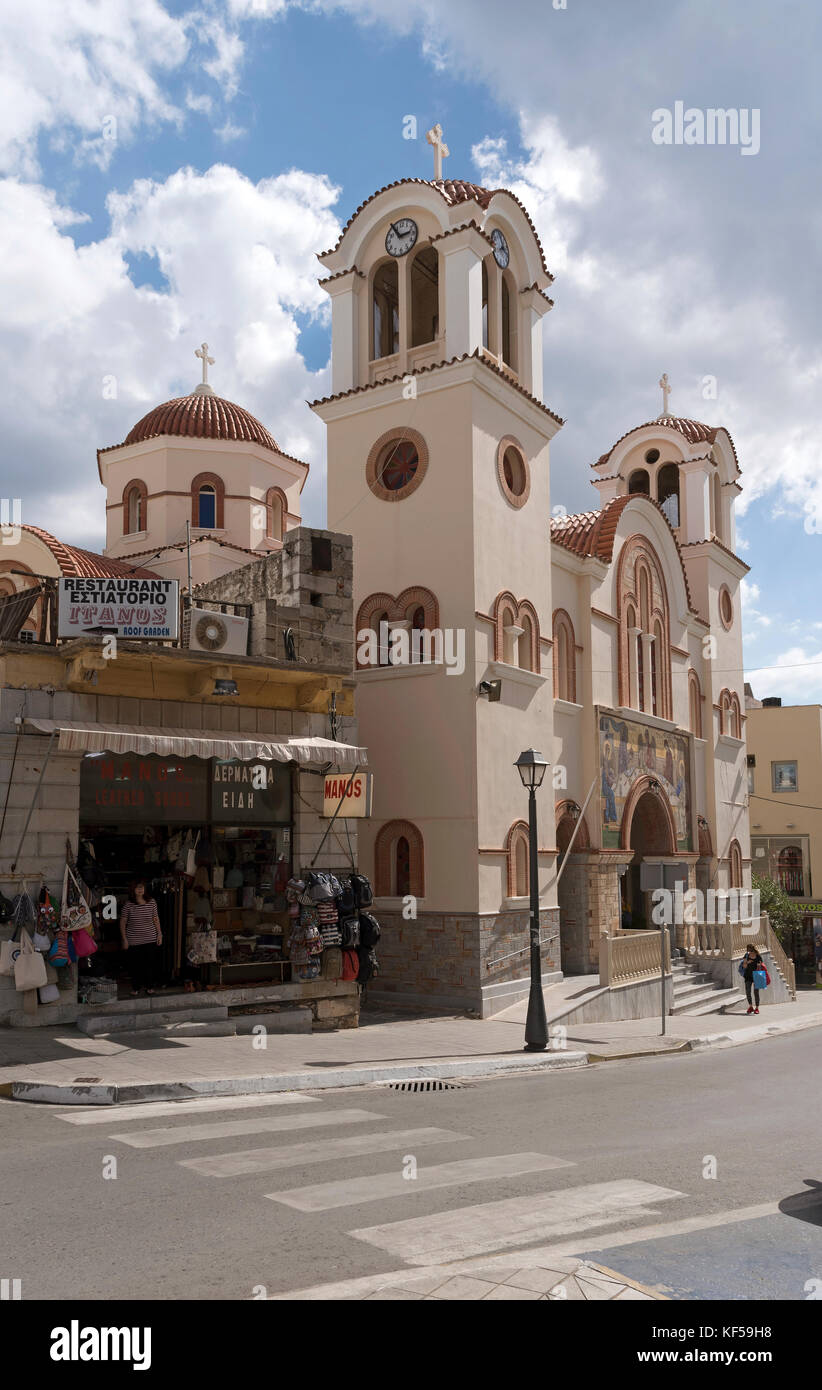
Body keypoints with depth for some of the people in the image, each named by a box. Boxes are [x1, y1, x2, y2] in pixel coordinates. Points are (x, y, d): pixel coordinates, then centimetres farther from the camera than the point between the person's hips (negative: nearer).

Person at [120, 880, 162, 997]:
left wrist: (159, 934, 5)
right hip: (134, 941, -1)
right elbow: (122, 923, -1)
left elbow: (156, 920, 7)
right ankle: (135, 987, 22)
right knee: (135, 965, 5)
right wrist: (124, 939, -4)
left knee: (151, 964, 4)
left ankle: (149, 986, 21)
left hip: (150, 939, 2)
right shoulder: (129, 905, -7)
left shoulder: (151, 902, -1)